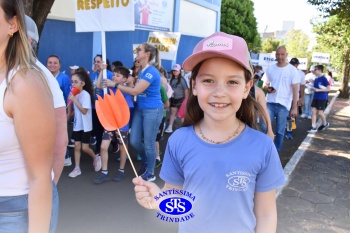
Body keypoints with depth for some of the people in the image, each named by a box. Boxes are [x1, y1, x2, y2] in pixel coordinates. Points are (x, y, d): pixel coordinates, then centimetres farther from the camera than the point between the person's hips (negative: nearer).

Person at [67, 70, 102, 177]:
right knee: (77, 146, 8)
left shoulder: (86, 94, -17)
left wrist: (74, 100, -25)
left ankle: (96, 158, 28)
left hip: (85, 125, -6)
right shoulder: (75, 94, 2)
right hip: (77, 124, 6)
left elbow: (84, 111, -23)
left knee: (84, 148, 0)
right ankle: (77, 168, 16)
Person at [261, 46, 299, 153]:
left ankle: (276, 152, 20)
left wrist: (294, 107, -9)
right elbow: (264, 85, 13)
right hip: (270, 103, 2)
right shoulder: (270, 68, 5)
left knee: (280, 131, 7)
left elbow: (295, 90, -4)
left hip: (284, 105, -2)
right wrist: (267, 89, -12)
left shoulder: (292, 70, -3)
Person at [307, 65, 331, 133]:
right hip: (315, 97, 7)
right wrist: (313, 89, 0)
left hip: (322, 98, -6)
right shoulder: (316, 79, 9)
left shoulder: (324, 79, -12)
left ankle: (325, 123, 25)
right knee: (314, 111, 0)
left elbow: (329, 89, -14)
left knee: (320, 112, -3)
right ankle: (313, 127, 2)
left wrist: (318, 90, -21)